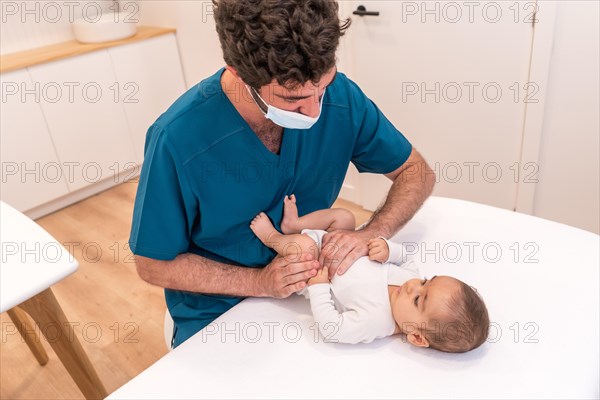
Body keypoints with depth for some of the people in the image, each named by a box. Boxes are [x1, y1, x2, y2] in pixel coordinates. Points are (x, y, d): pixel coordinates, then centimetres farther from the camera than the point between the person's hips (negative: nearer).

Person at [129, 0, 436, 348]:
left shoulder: (340, 96, -18)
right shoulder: (177, 139, -27)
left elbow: (417, 172, -5)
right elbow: (153, 265, -14)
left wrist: (372, 234, -24)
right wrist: (259, 282, -26)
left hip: (307, 283, 3)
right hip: (217, 311, -2)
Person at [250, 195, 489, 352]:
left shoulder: (375, 321, -38)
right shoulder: (409, 276, -22)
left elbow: (331, 329, -32)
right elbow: (405, 258, 0)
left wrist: (318, 287, -31)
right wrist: (388, 249, -22)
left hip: (312, 277, -6)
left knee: (302, 244, -30)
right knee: (343, 216, 3)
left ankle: (271, 236, 5)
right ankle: (292, 225, 13)